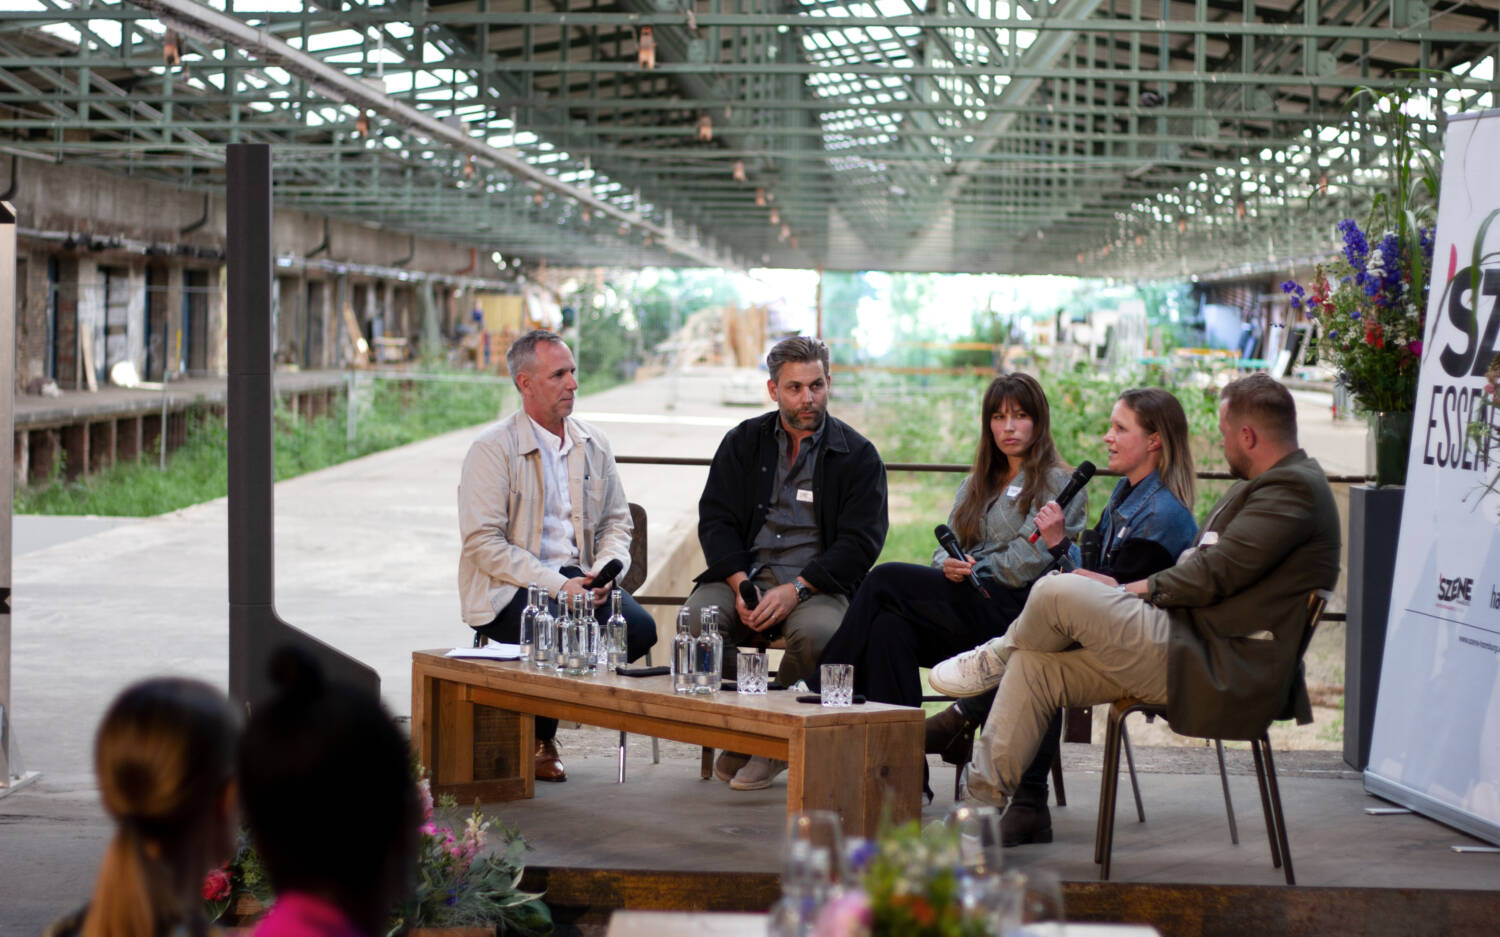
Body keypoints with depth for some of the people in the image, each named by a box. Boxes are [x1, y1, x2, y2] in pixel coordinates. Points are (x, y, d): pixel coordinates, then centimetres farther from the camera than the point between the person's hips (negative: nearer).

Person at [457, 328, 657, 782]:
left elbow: (617, 522, 17)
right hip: (509, 589, -6)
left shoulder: (593, 444, 13)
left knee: (639, 627, -22)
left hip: (577, 579, 6)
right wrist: (556, 586, -21)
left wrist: (603, 573, -7)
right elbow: (483, 543, -13)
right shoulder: (493, 449, -6)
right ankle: (535, 740, -3)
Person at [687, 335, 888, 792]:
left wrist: (796, 589, -17)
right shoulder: (743, 442, 13)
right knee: (698, 617, -29)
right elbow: (715, 520, 6)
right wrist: (740, 584, -13)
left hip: (817, 581, -2)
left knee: (816, 633, -36)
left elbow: (861, 541, -4)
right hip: (745, 572, 2)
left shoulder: (857, 454, 5)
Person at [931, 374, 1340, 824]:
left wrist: (1134, 589, -6)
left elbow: (1215, 575, -18)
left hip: (1219, 672, -11)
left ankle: (998, 656, 12)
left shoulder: (1293, 489, -12)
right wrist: (1127, 590, 9)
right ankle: (984, 797, 6)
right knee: (1033, 667, 5)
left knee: (1058, 592, -19)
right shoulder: (1262, 487, 22)